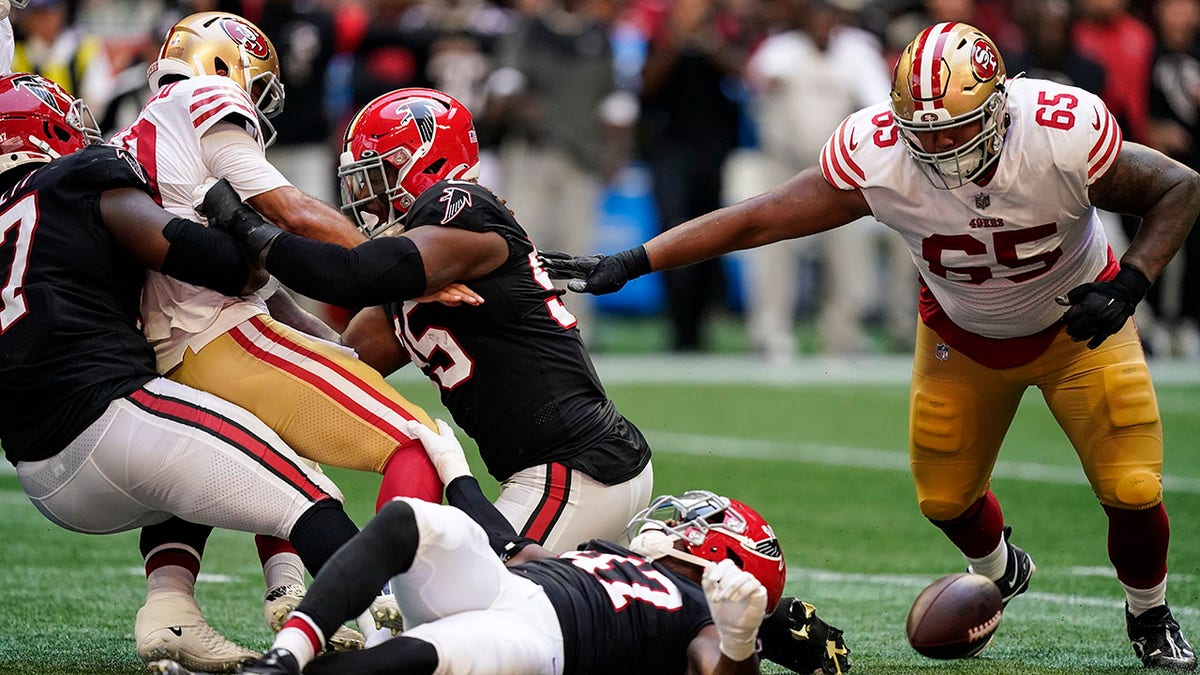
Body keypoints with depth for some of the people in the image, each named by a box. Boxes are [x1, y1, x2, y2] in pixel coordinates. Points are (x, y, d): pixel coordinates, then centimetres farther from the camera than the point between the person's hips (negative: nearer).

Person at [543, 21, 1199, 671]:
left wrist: (1127, 286, -32)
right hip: (962, 335, 2)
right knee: (945, 499, 8)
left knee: (1131, 490, -8)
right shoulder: (875, 157, -32)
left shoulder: (1065, 138, -36)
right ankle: (1000, 575, 45)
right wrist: (628, 263, -29)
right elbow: (756, 219, -26)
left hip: (1075, 324, -2)